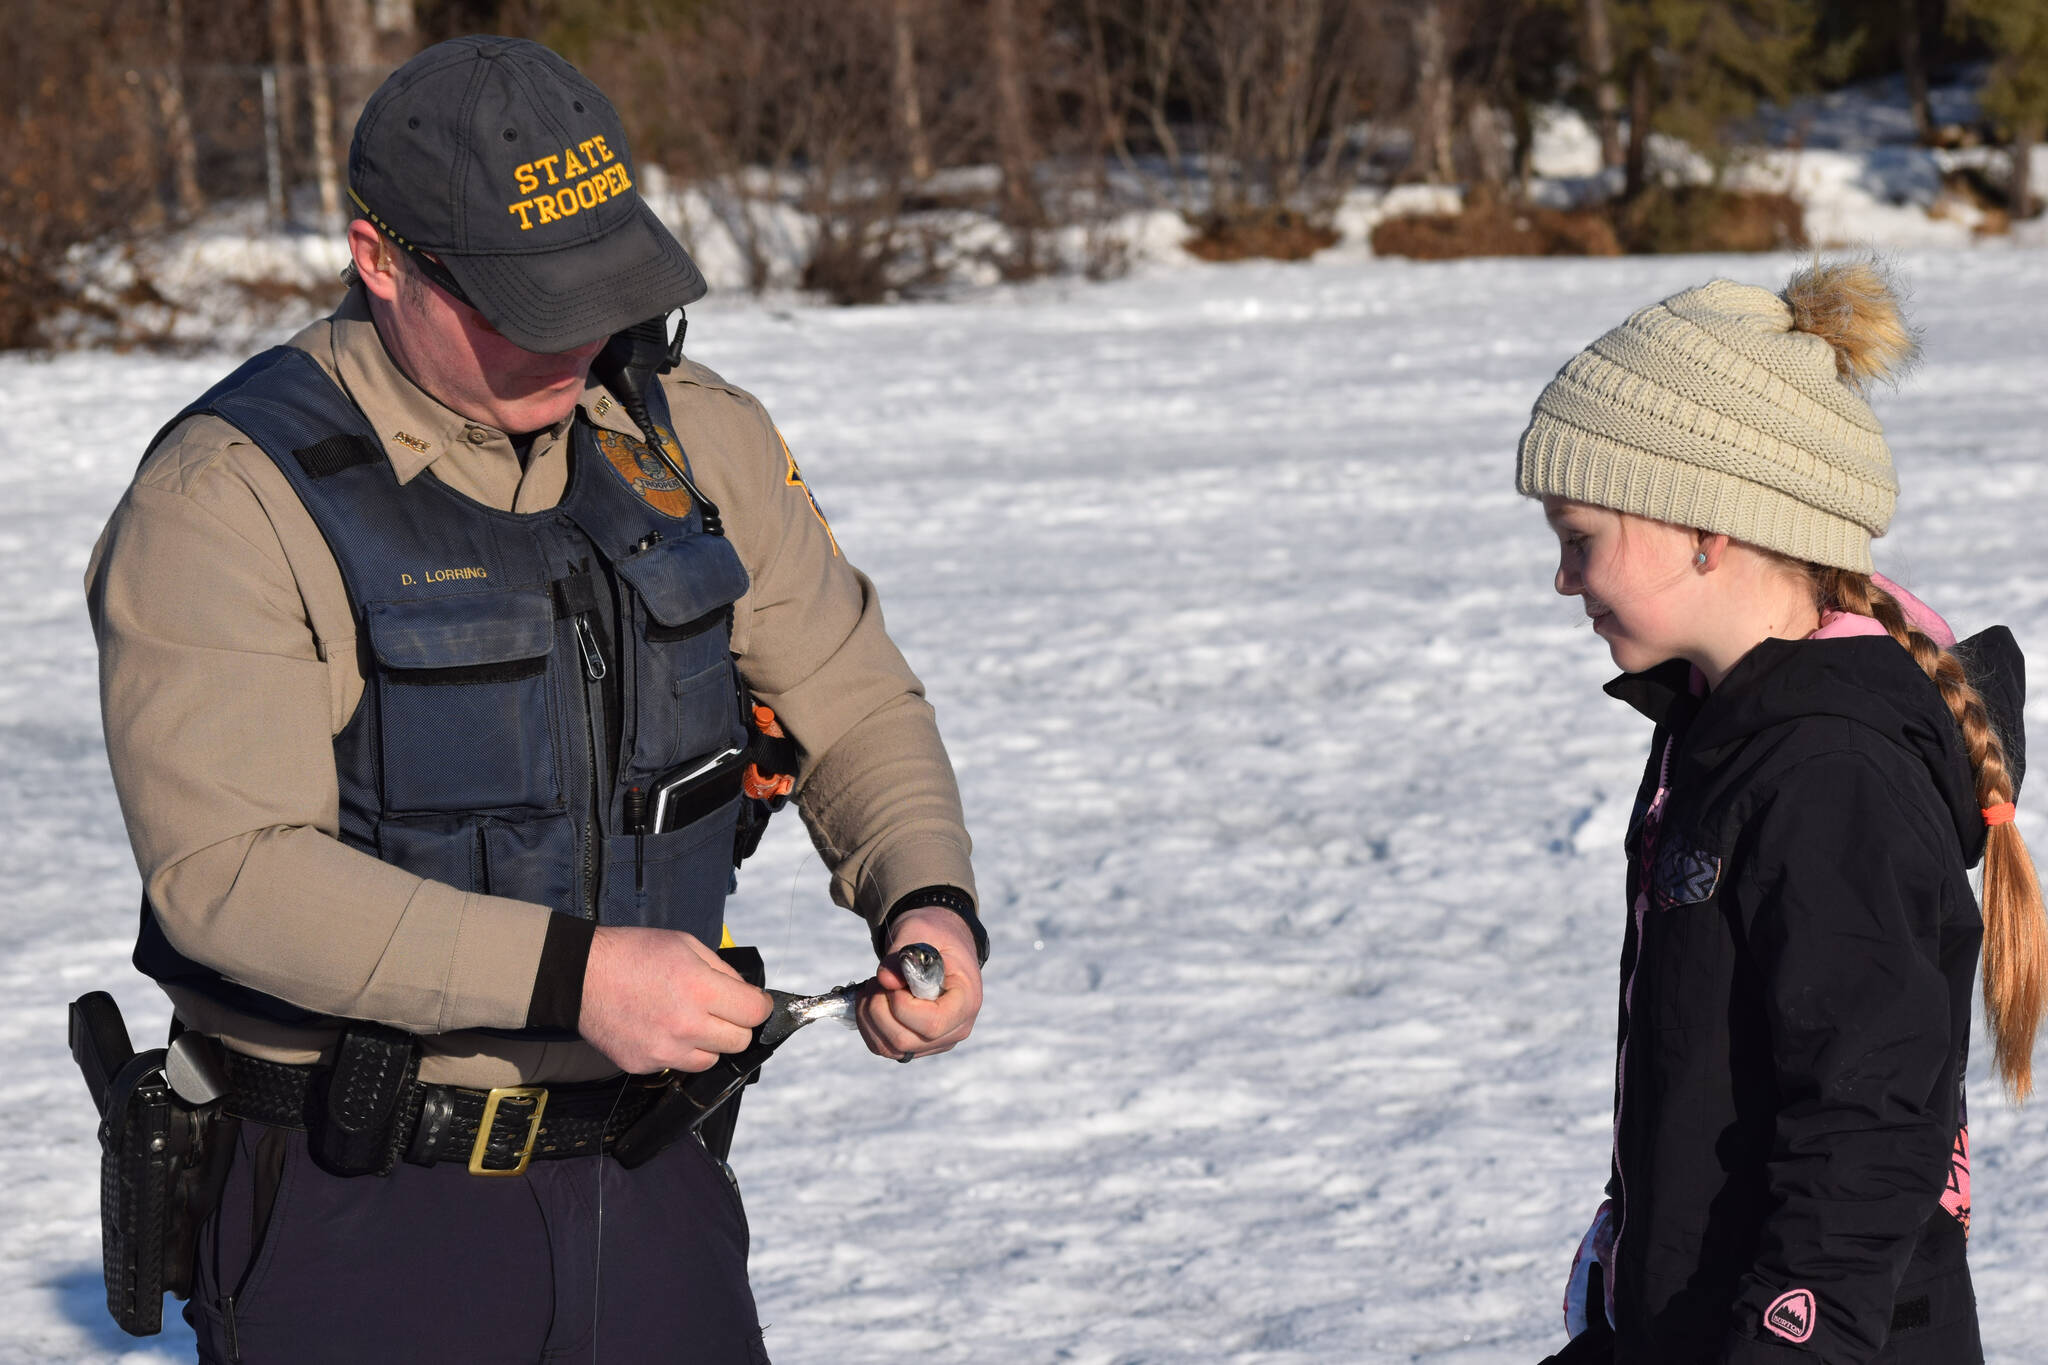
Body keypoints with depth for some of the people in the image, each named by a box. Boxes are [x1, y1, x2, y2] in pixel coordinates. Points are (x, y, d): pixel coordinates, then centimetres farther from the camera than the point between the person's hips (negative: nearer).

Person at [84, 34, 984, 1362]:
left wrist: (928, 901, -9)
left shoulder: (697, 442, 4)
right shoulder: (230, 497, -14)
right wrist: (571, 973, -28)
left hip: (649, 1187, 5)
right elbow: (229, 868, -22)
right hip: (354, 1211, -5)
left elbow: (852, 704, 12)